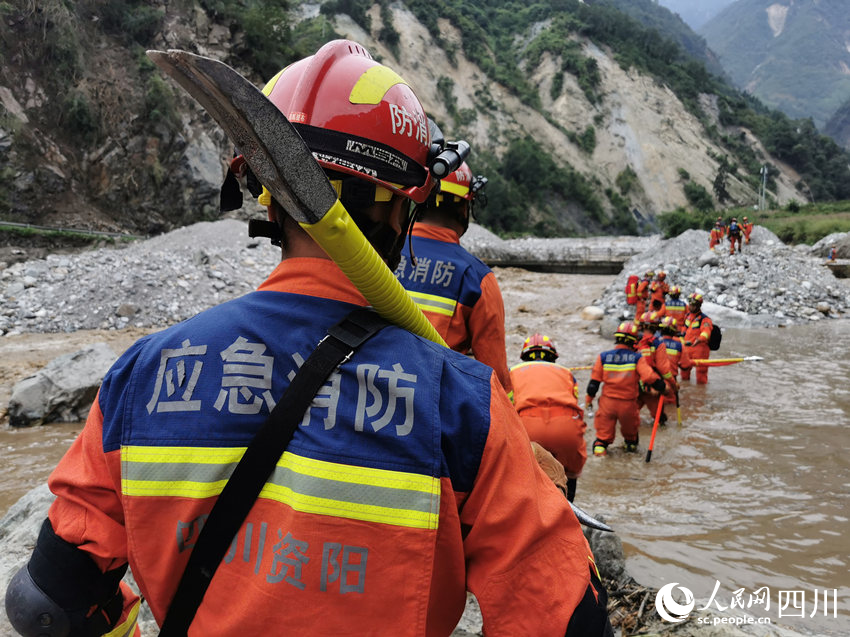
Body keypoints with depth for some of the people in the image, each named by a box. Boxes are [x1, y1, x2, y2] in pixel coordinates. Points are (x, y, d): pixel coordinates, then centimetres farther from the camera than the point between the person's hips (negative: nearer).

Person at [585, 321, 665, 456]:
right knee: (630, 428, 27)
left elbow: (594, 381, -2)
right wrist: (662, 386, -2)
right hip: (628, 404, 0)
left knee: (604, 429, 15)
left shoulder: (603, 357, -5)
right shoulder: (637, 358, -10)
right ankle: (631, 444, 42)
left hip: (607, 402, 0)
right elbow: (649, 377, -19)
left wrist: (589, 399, 9)